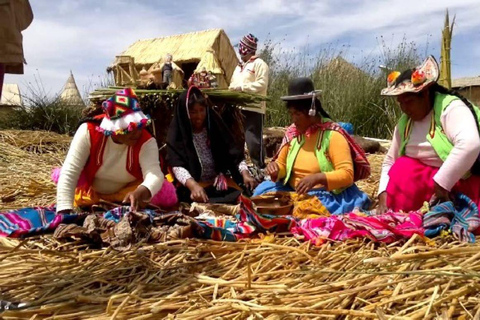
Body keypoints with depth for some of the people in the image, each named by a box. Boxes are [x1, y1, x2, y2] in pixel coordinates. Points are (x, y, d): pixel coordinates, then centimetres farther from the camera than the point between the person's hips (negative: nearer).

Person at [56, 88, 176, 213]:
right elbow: (69, 172, -30)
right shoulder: (89, 131, -26)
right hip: (90, 191, 1)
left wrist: (140, 192, -66)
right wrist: (64, 211, -41)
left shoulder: (146, 141, -26)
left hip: (127, 191, -1)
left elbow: (154, 173, -42)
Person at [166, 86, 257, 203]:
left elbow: (234, 151, -1)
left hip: (220, 183, 3)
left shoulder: (214, 125, 3)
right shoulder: (177, 133, -6)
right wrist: (193, 185, -37)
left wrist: (245, 173, -20)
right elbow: (177, 166, -18)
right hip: (191, 185, -3)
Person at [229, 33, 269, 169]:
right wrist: (231, 89, 4)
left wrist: (242, 87, -17)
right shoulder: (239, 66, 24)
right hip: (237, 108, 8)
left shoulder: (259, 64, -2)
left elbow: (261, 84, -14)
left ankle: (260, 169, -1)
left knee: (253, 141, -9)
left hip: (253, 109, -8)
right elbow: (233, 85, 26)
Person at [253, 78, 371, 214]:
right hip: (294, 192, 7)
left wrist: (317, 178, -31)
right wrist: (275, 168, -10)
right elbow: (282, 165, 14)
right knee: (263, 190, -14)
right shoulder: (292, 132, 4)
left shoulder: (332, 135, -13)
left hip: (326, 196, -6)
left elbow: (347, 175, -18)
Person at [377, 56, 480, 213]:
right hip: (428, 179, 6)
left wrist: (442, 184, -32)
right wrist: (383, 197, -8)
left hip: (464, 179, -6)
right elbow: (390, 161, 6)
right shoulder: (404, 123, 3)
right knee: (402, 167, -18)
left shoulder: (451, 108, -16)